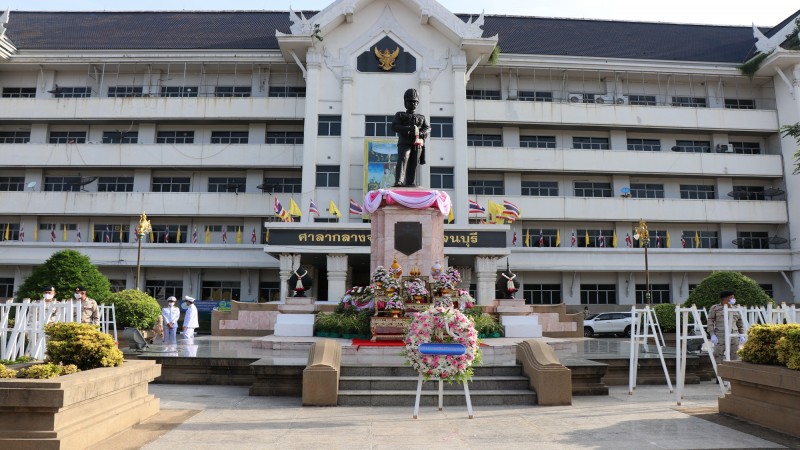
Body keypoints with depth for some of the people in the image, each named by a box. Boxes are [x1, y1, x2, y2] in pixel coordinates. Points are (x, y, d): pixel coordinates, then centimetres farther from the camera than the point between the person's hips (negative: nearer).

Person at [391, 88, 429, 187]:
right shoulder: (400, 115, 18)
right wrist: (408, 129, -12)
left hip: (417, 144, 3)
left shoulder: (421, 117, 27)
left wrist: (422, 133, -11)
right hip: (404, 143, -3)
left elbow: (428, 128, 13)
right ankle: (399, 181, -36)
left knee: (413, 165, -2)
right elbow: (394, 127, 2)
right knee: (402, 159, -24)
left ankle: (411, 184, -1)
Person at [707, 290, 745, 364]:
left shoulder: (735, 310, 14)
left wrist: (742, 335, 7)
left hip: (733, 337, 4)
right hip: (720, 337, -4)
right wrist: (712, 335, -10)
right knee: (718, 357, -6)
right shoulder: (715, 308, 2)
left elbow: (740, 323, 19)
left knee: (735, 357, 3)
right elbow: (710, 322, -1)